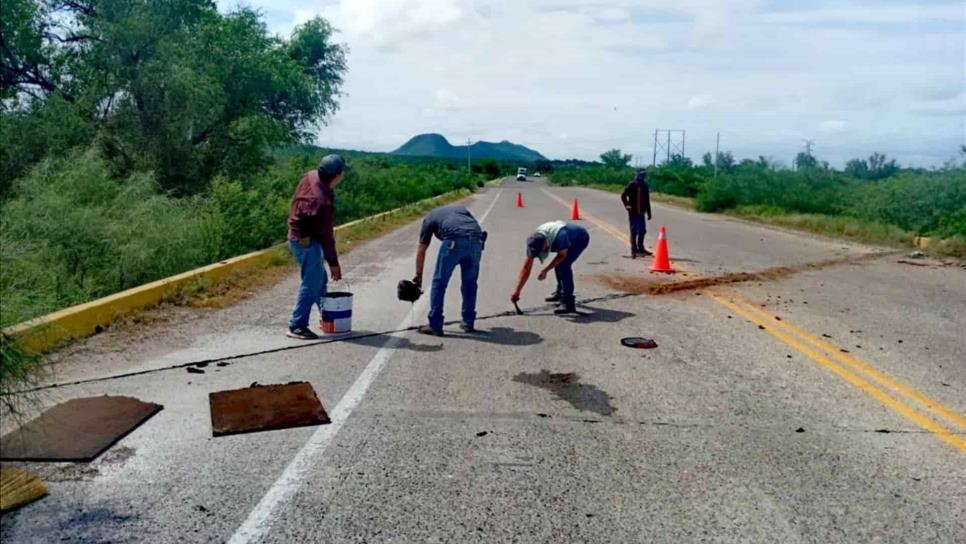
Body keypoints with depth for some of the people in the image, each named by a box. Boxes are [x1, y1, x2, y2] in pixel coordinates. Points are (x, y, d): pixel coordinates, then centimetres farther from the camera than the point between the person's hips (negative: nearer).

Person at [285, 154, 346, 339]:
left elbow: (296, 206, 12)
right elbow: (326, 235, -21)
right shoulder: (324, 202, -29)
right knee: (311, 284, -5)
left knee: (320, 279, 19)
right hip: (307, 241, -10)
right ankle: (296, 326, 0)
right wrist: (333, 263, -11)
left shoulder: (309, 176, -5)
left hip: (296, 235, 10)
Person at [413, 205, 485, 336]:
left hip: (454, 241, -3)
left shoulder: (430, 217, 30)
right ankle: (469, 323, 25)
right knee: (470, 283, 20)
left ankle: (435, 326, 9)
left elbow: (421, 250, 30)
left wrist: (418, 275, 37)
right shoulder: (461, 209, 38)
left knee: (439, 282, 8)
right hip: (476, 240, 4)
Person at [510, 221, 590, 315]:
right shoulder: (534, 241, -20)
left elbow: (563, 255, -21)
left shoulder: (559, 236, -41)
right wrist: (517, 291, -15)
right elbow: (526, 268, -16)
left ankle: (568, 303, -21)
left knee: (564, 265, -20)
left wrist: (545, 270, -27)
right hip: (571, 236, 7)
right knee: (558, 263, 11)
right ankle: (560, 293, 36)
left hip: (581, 238, -7)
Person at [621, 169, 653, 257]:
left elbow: (647, 200, 14)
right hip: (633, 213, -5)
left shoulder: (645, 186, 9)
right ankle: (634, 250, 5)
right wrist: (626, 205, -21)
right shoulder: (632, 185, -7)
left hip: (641, 213, 6)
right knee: (634, 232, -2)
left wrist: (649, 213, 14)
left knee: (642, 231, 12)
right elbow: (623, 196, -5)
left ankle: (640, 248, 28)